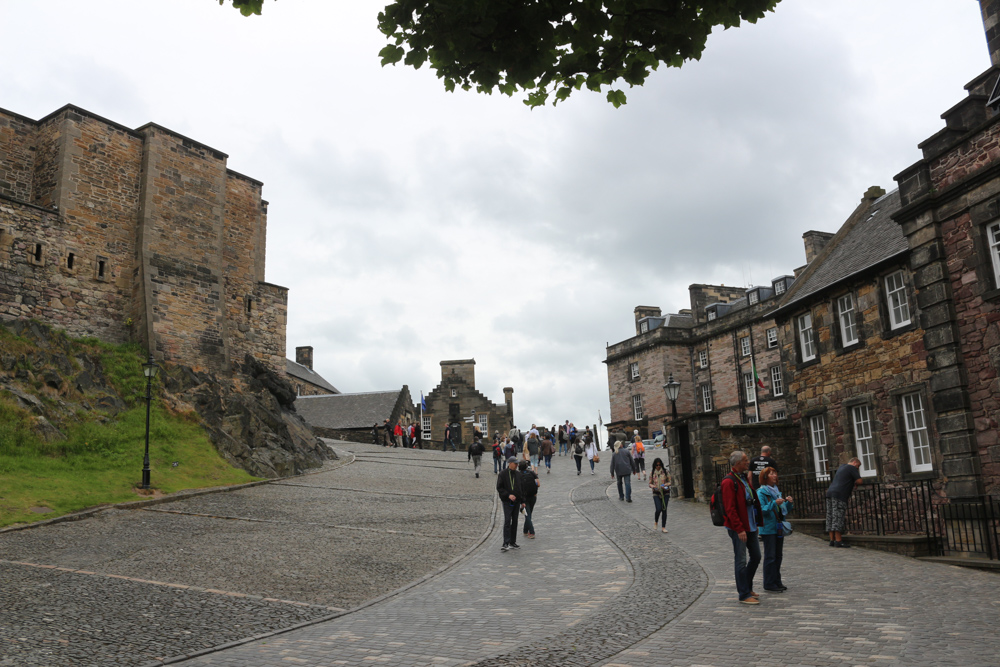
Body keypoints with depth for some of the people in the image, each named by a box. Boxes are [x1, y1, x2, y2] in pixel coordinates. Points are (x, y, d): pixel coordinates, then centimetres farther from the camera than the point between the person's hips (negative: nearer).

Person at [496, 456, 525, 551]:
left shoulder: (518, 474, 11)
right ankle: (506, 543, -11)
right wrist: (508, 495, -19)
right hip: (507, 502, -6)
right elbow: (499, 488, -8)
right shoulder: (502, 474, -6)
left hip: (516, 501, 6)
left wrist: (522, 501, 14)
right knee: (507, 521, -12)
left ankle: (513, 542, 17)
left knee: (515, 522, 9)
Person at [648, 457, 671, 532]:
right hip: (656, 493, -1)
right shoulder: (652, 473, 2)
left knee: (664, 510, 2)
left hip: (665, 493, 1)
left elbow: (669, 482, 5)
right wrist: (652, 486, -15)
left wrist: (665, 485, -15)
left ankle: (663, 527, 14)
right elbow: (650, 483, 7)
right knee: (658, 509, -13)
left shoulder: (665, 472, 0)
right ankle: (655, 521, 18)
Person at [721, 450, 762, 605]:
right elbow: (730, 508, -20)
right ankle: (744, 595, 7)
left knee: (756, 557, 16)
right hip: (738, 529, -9)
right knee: (741, 561, -1)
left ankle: (747, 587, 31)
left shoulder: (744, 478, 13)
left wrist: (755, 523, 18)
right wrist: (739, 529, -22)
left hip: (750, 526, 9)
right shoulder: (729, 482, -17)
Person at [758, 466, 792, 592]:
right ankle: (769, 584, 1)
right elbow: (762, 510, -19)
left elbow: (785, 510, 16)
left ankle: (777, 581, 21)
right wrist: (774, 503, -30)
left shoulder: (776, 491, 13)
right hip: (768, 529, -7)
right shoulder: (761, 492, -9)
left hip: (779, 528, 7)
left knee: (778, 556, 12)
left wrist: (788, 502, -3)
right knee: (770, 557, -4)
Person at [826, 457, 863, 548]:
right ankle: (838, 541, -11)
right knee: (838, 517, -9)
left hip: (830, 493, 8)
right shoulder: (852, 468, 1)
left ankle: (832, 540, 9)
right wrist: (855, 483, 16)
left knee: (831, 517, 6)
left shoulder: (842, 467, 26)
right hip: (839, 495, -8)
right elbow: (859, 481, -4)